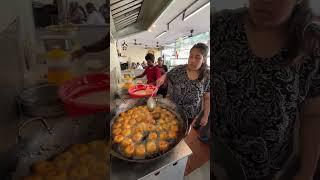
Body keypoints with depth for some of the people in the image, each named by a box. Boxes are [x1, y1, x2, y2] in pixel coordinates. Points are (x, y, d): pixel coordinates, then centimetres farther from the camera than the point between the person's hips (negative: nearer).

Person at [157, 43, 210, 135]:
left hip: (190, 114, 0)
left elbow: (207, 98, -5)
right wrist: (162, 77, -20)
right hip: (172, 109, 1)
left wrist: (206, 116, -3)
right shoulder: (179, 69, -12)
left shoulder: (207, 76, -13)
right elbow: (166, 76, 2)